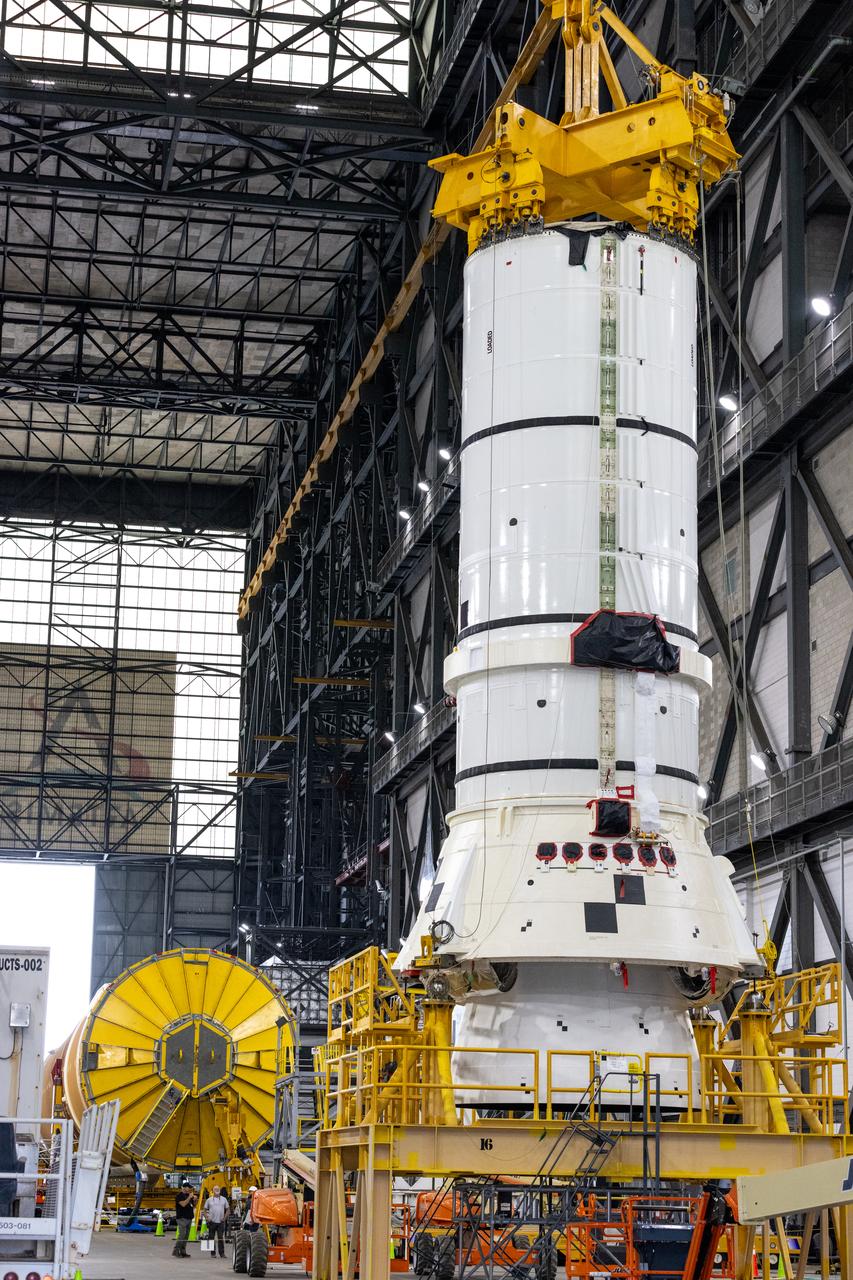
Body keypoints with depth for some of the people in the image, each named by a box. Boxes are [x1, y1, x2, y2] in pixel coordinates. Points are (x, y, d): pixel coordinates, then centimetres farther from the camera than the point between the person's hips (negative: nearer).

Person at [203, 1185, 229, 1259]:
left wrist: (225, 1218, -1)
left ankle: (222, 1253, 0)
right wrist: (207, 1218, -4)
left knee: (221, 1238, -3)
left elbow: (227, 1210, 13)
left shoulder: (224, 1199, 9)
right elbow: (204, 1210, 10)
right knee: (212, 1238, 2)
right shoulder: (209, 1200, 7)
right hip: (212, 1221, 0)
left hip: (220, 1222, 0)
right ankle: (213, 1253, 9)